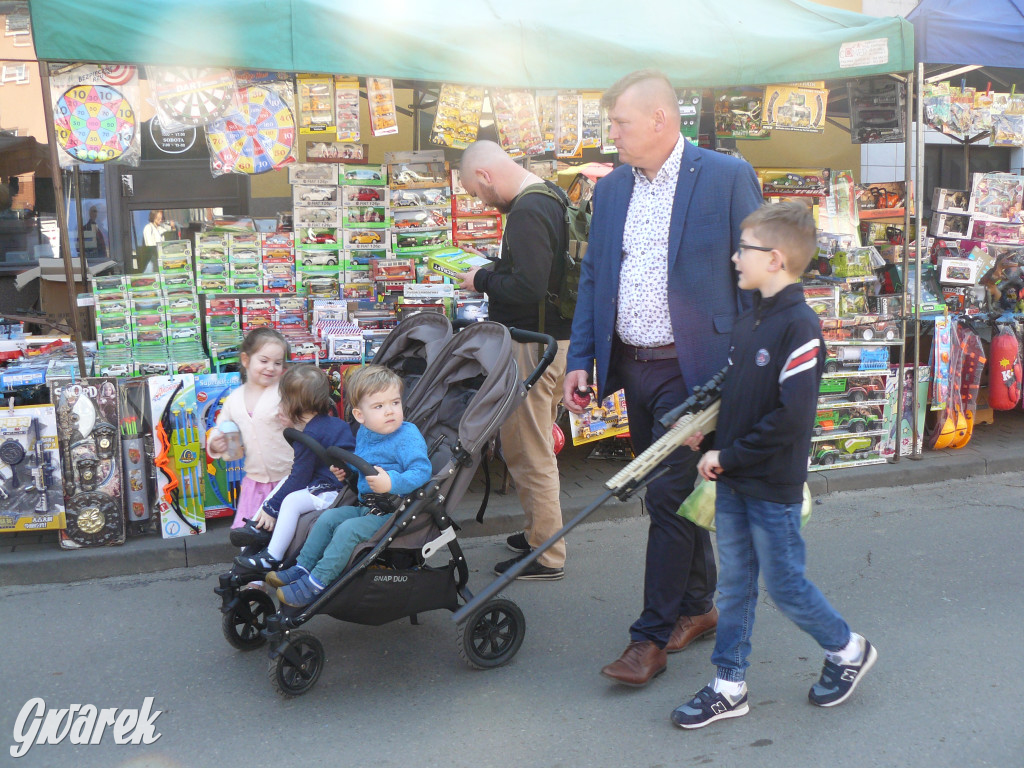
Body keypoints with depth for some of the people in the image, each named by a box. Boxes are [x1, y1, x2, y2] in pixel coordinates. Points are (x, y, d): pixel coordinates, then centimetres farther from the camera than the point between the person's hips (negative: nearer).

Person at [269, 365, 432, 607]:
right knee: (328, 518, 1)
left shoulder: (408, 437, -16)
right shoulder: (364, 434, 9)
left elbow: (422, 472, -27)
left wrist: (391, 483, -38)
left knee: (349, 529, -21)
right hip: (365, 506, 9)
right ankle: (302, 569, 8)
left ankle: (316, 583, -16)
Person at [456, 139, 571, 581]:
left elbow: (528, 287, -27)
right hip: (557, 335, 10)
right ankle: (540, 532, 33)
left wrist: (483, 281, -11)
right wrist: (494, 272, 11)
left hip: (533, 343, -10)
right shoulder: (551, 197, 12)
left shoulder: (527, 211, -20)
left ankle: (546, 555, 9)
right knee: (535, 445, 21)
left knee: (528, 450, -1)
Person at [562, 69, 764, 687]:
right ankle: (698, 606, 32)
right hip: (632, 368, 6)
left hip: (693, 368, -6)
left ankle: (652, 637, 7)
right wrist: (580, 359, 5)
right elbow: (592, 279, 14)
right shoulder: (611, 190, 11)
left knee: (670, 496, -5)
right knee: (669, 492, 15)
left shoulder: (727, 177, -6)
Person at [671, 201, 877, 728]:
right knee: (734, 586, 13)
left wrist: (729, 456, -18)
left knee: (785, 585, 7)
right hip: (732, 484, 8)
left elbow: (791, 419, -23)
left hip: (774, 487, -8)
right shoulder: (747, 323, 7)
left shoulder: (800, 327, -19)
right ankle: (729, 687, 23)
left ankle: (847, 649, 32)